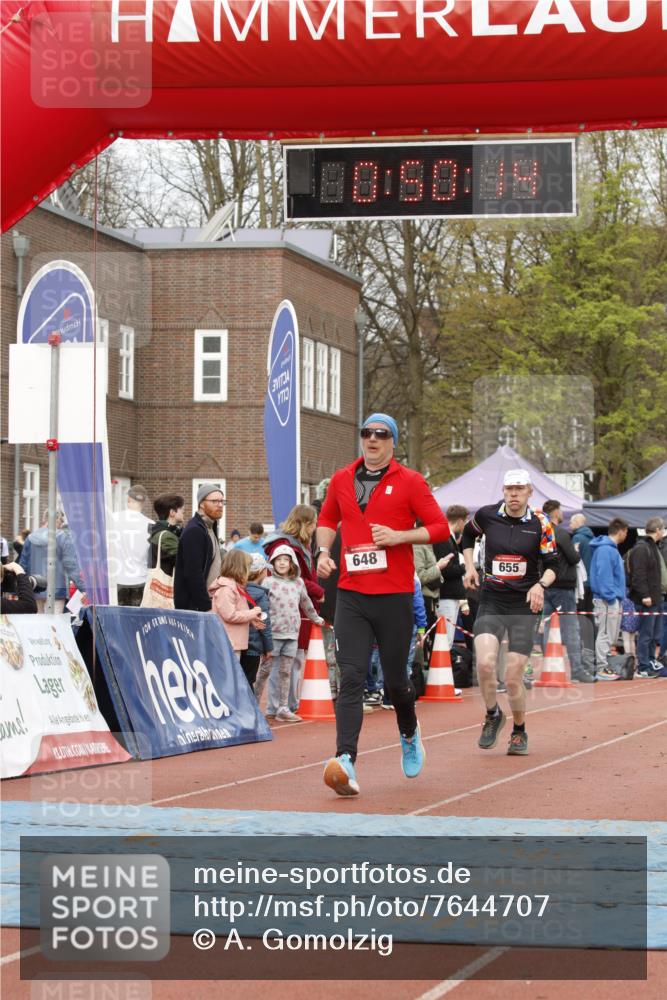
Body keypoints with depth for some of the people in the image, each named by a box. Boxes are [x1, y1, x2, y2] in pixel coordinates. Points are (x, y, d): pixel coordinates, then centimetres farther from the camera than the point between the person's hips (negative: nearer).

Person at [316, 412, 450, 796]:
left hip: (395, 597, -2)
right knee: (351, 678, -11)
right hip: (351, 595, 2)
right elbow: (327, 519, 28)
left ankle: (410, 734, 40)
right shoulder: (342, 480, 11)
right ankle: (346, 762, -21)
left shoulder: (410, 482, 0)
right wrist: (324, 551, 10)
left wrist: (399, 536, -15)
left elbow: (440, 528, -2)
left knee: (395, 679, 7)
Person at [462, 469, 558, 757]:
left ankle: (519, 732, 21)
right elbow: (468, 534, 23)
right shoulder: (486, 515, 1)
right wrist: (470, 567, 11)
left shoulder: (540, 523, -3)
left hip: (524, 605, -1)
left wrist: (541, 585, -19)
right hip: (491, 602, 1)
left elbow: (552, 564, 1)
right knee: (485, 663, -21)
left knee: (513, 677, -3)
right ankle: (492, 715, 7)